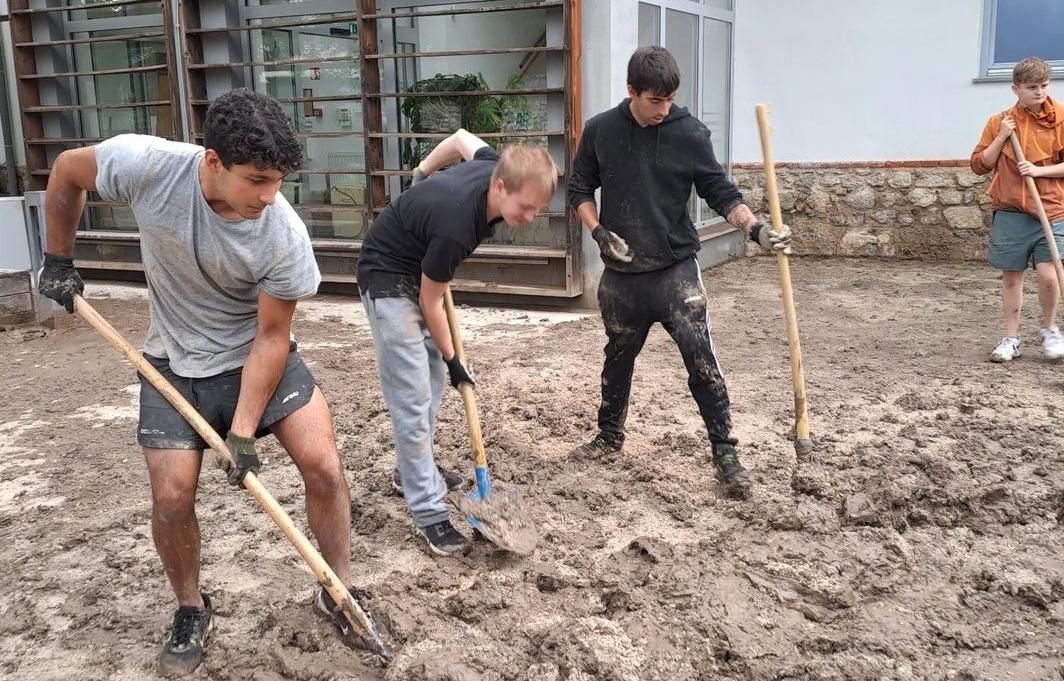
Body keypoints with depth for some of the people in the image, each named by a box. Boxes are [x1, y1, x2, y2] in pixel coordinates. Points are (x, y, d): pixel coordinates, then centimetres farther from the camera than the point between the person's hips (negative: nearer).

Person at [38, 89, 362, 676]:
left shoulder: (285, 237, -29)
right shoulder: (145, 165, -27)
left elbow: (272, 335, -19)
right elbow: (66, 171, -5)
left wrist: (244, 431, -21)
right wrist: (58, 262, 2)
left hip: (258, 355, -1)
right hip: (175, 363, 1)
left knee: (322, 463, -13)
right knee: (172, 495, -5)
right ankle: (191, 610, 23)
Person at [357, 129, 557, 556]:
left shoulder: (496, 167, -15)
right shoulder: (456, 226, -36)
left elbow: (462, 138, 9)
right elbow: (430, 301, -20)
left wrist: (423, 172, 25)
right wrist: (451, 358, -7)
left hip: (419, 270, 9)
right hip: (388, 277, -9)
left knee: (432, 379, 17)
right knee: (412, 396, -11)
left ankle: (412, 469, 34)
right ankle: (428, 513, -6)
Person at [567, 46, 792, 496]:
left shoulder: (689, 133, -6)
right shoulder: (600, 131, -1)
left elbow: (720, 193, -3)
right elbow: (580, 191, 8)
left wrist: (756, 228, -18)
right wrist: (600, 233, -7)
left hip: (676, 271, -2)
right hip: (621, 276, 2)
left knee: (702, 362, -7)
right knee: (618, 358, 18)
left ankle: (725, 453, 5)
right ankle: (610, 436, 37)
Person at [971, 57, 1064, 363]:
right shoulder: (999, 122, 5)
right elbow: (979, 166, 5)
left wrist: (1039, 170, -13)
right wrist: (1001, 137, -6)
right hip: (1009, 213, 2)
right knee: (1011, 277, 7)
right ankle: (1011, 339, 18)